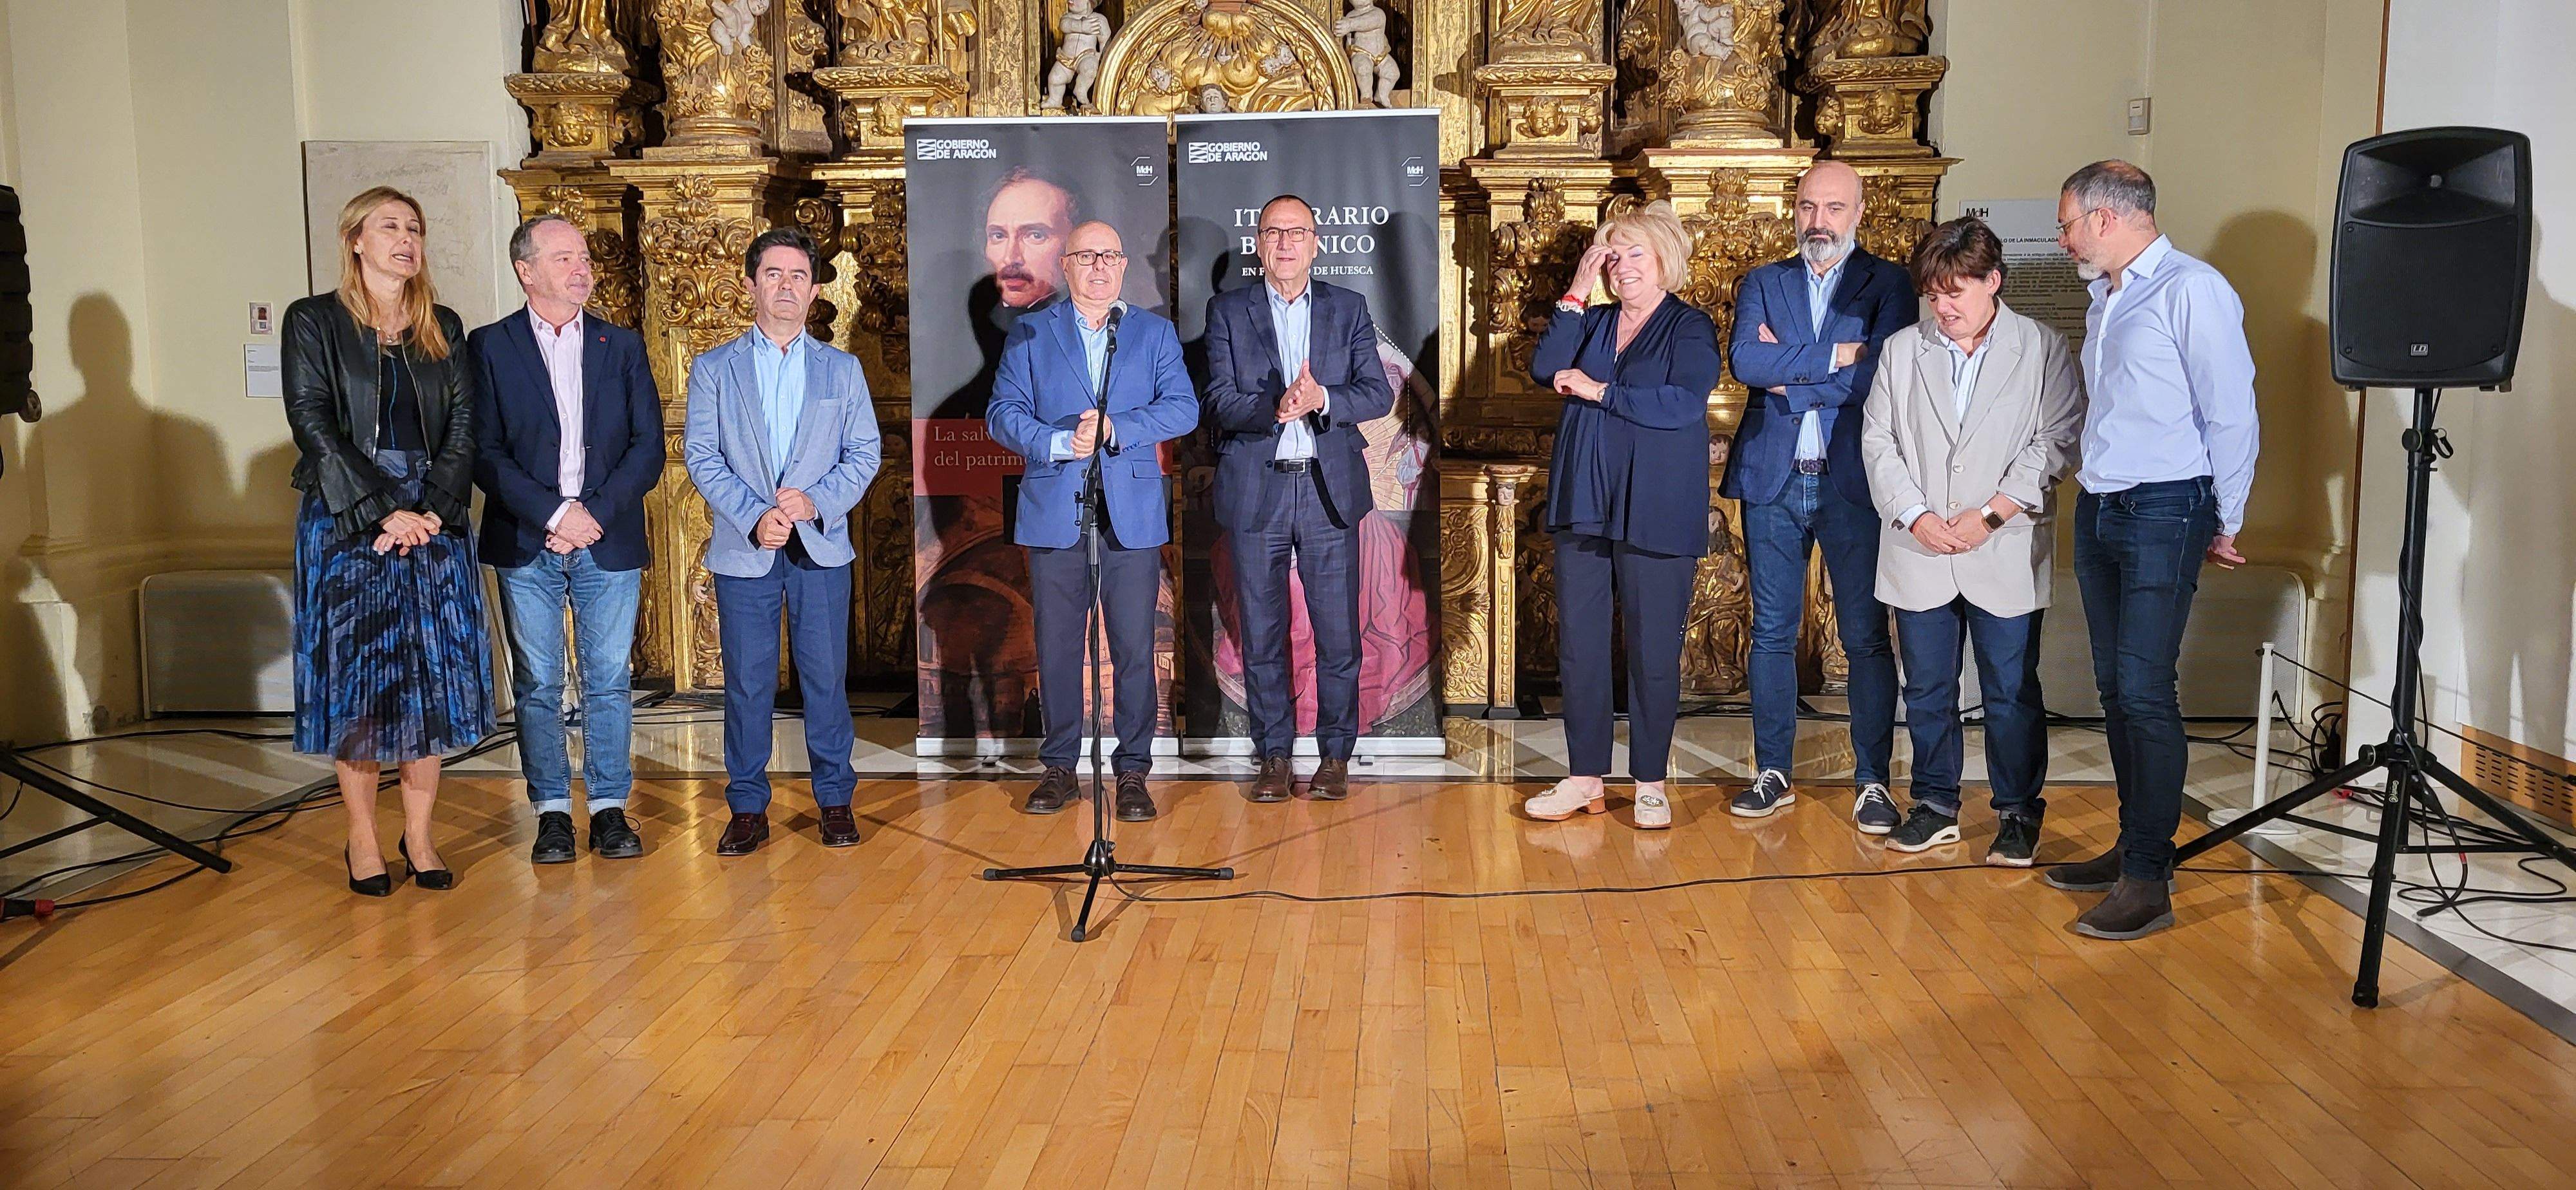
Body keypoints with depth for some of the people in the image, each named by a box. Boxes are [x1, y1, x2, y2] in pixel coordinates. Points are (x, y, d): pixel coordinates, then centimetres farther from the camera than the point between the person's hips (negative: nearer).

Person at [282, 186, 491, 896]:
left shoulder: (443, 329, 12)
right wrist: (384, 511, -15)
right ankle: (363, 842, 10)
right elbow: (313, 426, -7)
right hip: (346, 520, -3)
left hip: (433, 516, 3)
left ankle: (419, 837, 12)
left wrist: (427, 511, -10)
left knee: (435, 680, 2)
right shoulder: (315, 322, 2)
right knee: (356, 679, 0)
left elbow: (463, 428, 5)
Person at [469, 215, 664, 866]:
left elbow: (649, 445, 3)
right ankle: (552, 812, 13)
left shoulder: (623, 345, 10)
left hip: (609, 542, 1)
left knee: (609, 682, 5)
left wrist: (596, 514, -9)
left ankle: (610, 808, 13)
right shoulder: (490, 346, 3)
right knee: (538, 685, 4)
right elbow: (484, 451, -4)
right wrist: (555, 513, -14)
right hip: (526, 544, -1)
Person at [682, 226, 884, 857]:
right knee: (747, 682, 3)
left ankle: (834, 800, 16)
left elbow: (864, 454, 5)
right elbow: (701, 455, 0)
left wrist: (817, 501, -12)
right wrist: (755, 516, -13)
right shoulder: (714, 368, 7)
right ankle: (748, 809, 12)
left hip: (821, 547, 1)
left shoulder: (841, 369, 10)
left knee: (826, 678, 3)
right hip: (743, 549, 0)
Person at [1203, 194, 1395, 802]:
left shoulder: (1349, 309, 9)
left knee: (1338, 632, 1)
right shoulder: (1227, 311, 6)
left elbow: (1379, 393, 0)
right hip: (1255, 492, 0)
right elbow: (1221, 401, -5)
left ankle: (1335, 755, 14)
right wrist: (1276, 407, -23)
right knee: (1262, 632, 5)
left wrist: (1321, 400, -18)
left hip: (1330, 488, 0)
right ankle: (1275, 756, 16)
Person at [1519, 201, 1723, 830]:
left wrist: (1600, 391, -11)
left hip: (1655, 514, -5)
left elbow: (1683, 404, -15)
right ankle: (1585, 778, 16)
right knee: (1577, 646, 6)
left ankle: (1651, 784, 13)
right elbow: (1544, 370, -1)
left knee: (1653, 652, 2)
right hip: (1583, 509, 5)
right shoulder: (1592, 323, 16)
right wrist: (1576, 294, -2)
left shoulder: (1690, 328, 1)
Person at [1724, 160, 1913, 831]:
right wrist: (1834, 355, -13)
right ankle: (1773, 775, 18)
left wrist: (1790, 378, -9)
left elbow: (1880, 376, -13)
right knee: (1772, 634, 8)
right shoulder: (1763, 284, 11)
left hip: (1852, 482, -2)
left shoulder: (1888, 285, 3)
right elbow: (1745, 361, -8)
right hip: (1772, 481, 3)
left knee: (1867, 638, 0)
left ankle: (1872, 782, 10)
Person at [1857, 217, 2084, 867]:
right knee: (1927, 690, 10)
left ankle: (2018, 814, 18)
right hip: (1919, 555, 3)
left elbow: (2056, 442, -4)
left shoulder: (2044, 350, 1)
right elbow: (1878, 441, 5)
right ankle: (1935, 806, 24)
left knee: (2012, 693, 4)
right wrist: (1916, 515, -8)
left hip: (2006, 554, -2)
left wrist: (1992, 513, -13)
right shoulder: (1901, 350, 8)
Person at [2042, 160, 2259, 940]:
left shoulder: (2191, 291, -11)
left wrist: (2227, 524, -4)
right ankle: (2133, 846, 21)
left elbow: (2231, 414, -10)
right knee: (2115, 689, 11)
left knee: (2145, 690, -11)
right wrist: (2091, 489, 13)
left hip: (2165, 513, -8)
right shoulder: (2104, 300, 15)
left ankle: (2149, 879, -6)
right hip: (2098, 510, 9)